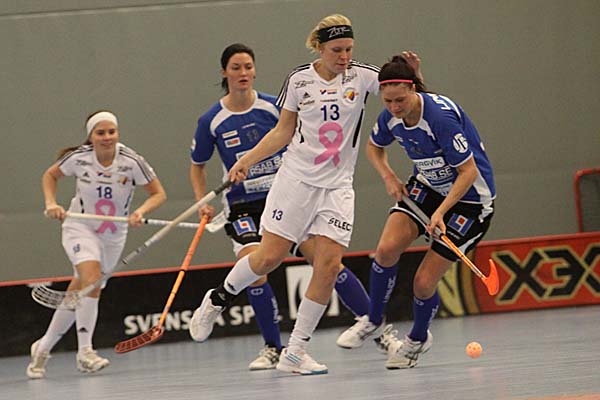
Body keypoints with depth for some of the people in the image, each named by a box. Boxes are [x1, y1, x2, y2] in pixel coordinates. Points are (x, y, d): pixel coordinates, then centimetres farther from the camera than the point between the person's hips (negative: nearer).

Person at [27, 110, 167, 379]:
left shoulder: (131, 162, -18)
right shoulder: (78, 158, -15)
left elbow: (158, 194, -9)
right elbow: (50, 176, 4)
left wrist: (140, 212, -27)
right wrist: (51, 203, -11)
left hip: (113, 235, 2)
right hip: (80, 228, -2)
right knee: (91, 278, -28)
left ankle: (43, 348, 26)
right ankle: (84, 352, -24)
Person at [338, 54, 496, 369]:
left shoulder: (440, 116, -31)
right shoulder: (391, 118, -9)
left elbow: (469, 171, -25)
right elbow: (374, 146, 15)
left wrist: (441, 212, -32)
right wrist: (388, 178, -3)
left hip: (469, 197, -6)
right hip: (427, 186, 6)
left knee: (424, 282, -9)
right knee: (386, 249, -19)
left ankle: (418, 339, 22)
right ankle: (373, 322, 4)